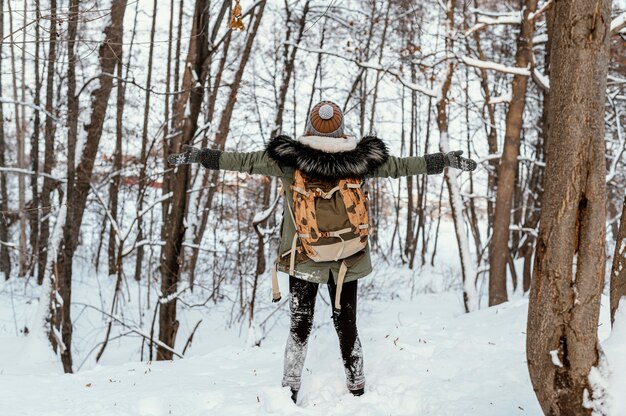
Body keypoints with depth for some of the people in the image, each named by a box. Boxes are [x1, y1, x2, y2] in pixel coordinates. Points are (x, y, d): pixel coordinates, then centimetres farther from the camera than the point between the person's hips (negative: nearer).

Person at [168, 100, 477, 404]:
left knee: (299, 326, 10)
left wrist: (198, 155, 5)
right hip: (348, 260, 1)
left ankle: (289, 392, 10)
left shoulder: (288, 159, -10)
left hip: (303, 258, -1)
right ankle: (357, 389, 26)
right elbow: (403, 166, 1)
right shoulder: (360, 160, -7)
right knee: (347, 325, 15)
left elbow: (243, 161, -5)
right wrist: (449, 160, 12)